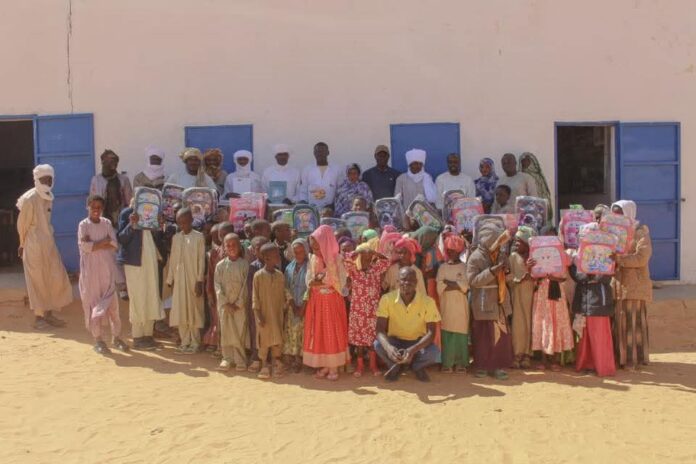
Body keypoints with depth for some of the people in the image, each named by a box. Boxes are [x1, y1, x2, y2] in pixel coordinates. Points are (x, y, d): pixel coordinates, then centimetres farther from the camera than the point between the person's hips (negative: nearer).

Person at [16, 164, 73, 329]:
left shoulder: (49, 198, 6)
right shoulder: (30, 199, -15)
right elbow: (22, 224, -7)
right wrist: (23, 245, 2)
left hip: (49, 244, 7)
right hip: (34, 246, -7)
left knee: (56, 278, 6)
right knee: (37, 281, 1)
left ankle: (49, 313, 18)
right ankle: (38, 316, 11)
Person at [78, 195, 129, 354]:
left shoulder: (107, 223, 7)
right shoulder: (83, 225, -1)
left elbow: (114, 245, -4)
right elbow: (85, 246, -15)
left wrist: (95, 244, -12)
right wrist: (104, 242, -11)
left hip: (107, 269, 2)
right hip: (91, 270, -2)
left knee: (113, 304, 4)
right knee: (93, 303, 2)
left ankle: (116, 337, 15)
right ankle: (98, 340, 11)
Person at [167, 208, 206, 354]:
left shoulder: (198, 237, -4)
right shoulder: (176, 238, 9)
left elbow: (201, 260, -6)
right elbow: (172, 260, 10)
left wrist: (199, 281, -11)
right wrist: (170, 280, 6)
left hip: (193, 278, -4)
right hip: (179, 279, 4)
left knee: (193, 309, 1)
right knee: (180, 310, 6)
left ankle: (194, 342, 9)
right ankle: (184, 341, 15)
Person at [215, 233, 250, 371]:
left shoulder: (245, 264, -3)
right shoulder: (220, 265, 2)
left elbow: (246, 285, -4)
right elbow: (218, 286, 0)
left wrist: (239, 303, -9)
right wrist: (226, 303, -9)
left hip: (240, 304, -2)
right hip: (224, 304, 2)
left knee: (241, 331, -2)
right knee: (226, 331, 5)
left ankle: (240, 360, 5)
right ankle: (227, 358, 14)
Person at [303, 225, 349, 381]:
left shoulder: (337, 260, -11)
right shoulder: (313, 259, 2)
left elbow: (341, 284, -13)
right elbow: (308, 281, 1)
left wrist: (321, 282, -17)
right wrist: (315, 282, -21)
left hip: (333, 301, -4)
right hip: (317, 301, 4)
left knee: (333, 332, 1)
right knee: (318, 332, 6)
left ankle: (334, 367, 8)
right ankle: (323, 365, 17)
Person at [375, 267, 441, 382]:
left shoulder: (428, 302, -18)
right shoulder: (387, 299, -17)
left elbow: (431, 332, -18)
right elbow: (380, 329, -19)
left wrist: (413, 350, -36)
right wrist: (388, 347, -42)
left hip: (418, 342, 0)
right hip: (395, 341, 0)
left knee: (434, 353, -31)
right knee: (378, 345, -31)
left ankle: (417, 366, 4)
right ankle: (397, 365, 1)